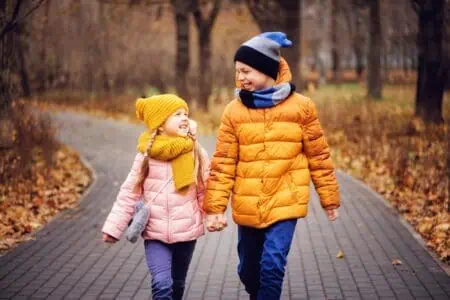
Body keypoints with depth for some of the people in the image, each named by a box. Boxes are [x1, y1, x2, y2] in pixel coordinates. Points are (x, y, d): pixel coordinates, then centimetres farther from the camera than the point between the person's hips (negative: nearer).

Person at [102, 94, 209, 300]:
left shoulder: (197, 153, -5)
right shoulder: (147, 154, -8)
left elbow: (206, 190, 1)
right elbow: (129, 192, -4)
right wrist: (114, 227, -6)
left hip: (186, 232, 2)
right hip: (155, 233, -2)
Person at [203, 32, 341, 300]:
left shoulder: (301, 107, -4)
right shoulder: (234, 111, -1)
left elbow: (319, 156, 3)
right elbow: (223, 164, -1)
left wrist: (330, 198, 7)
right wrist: (215, 207, -6)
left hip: (285, 204, -2)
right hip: (247, 208, 3)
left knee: (272, 265, -15)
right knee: (248, 270, 14)